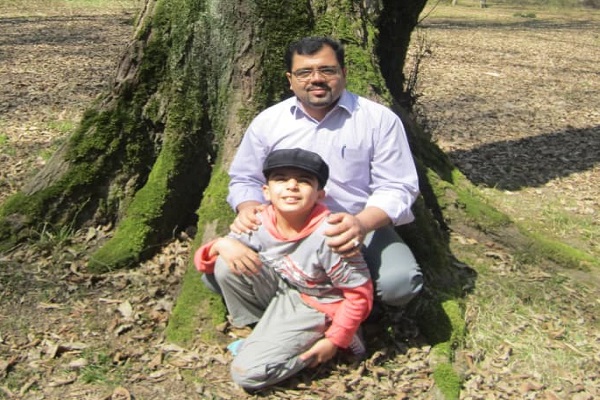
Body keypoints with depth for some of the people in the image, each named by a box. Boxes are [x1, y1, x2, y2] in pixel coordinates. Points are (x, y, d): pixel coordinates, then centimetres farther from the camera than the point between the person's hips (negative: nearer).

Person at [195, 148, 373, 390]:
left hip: (312, 308, -5)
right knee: (226, 266, -18)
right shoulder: (259, 223, -11)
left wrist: (334, 341, -14)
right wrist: (222, 245, -26)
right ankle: (263, 330, 2)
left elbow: (359, 294, -18)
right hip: (279, 291, 6)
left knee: (247, 374, -18)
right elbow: (205, 260, -2)